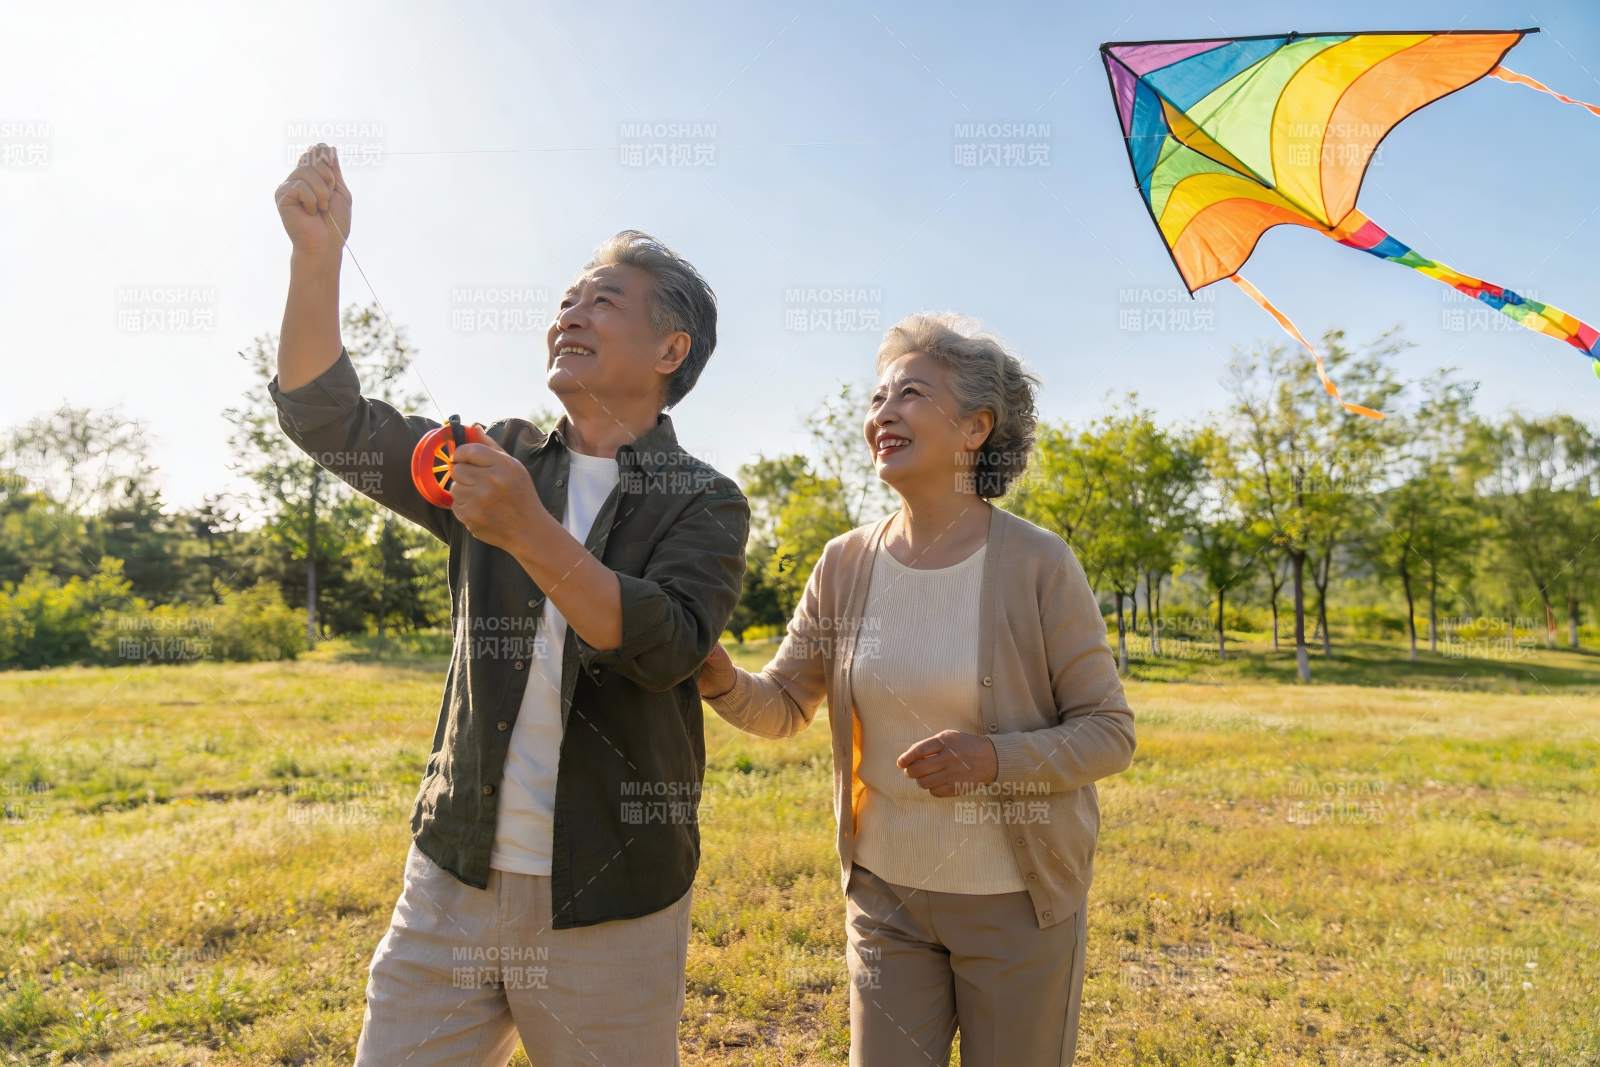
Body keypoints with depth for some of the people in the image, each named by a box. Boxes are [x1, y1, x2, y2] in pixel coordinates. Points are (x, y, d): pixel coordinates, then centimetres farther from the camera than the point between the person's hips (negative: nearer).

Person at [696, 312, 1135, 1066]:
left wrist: (994, 758, -26)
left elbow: (1109, 734, -10)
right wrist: (721, 679, -19)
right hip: (885, 896, 3)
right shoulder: (847, 564, -4)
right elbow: (783, 706, 2)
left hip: (1018, 901, -2)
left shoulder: (1038, 564, -15)